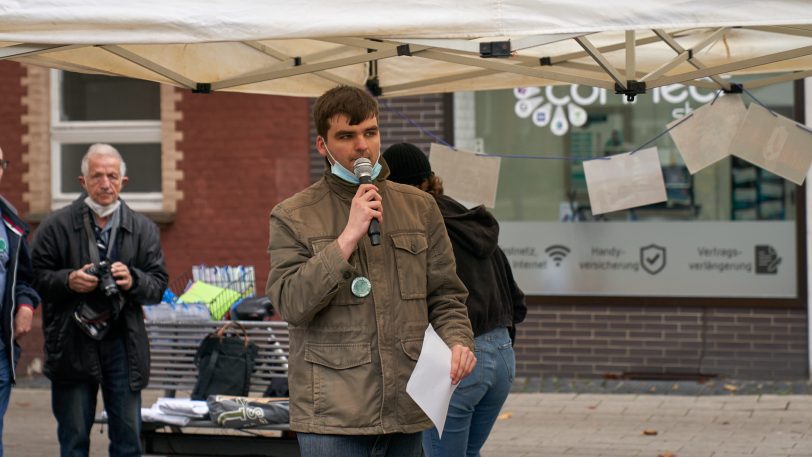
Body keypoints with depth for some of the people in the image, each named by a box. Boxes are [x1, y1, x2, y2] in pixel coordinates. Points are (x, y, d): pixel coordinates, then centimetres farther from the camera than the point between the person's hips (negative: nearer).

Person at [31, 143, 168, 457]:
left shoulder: (143, 229, 8)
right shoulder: (56, 226, 2)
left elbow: (159, 285, 6)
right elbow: (37, 278, 1)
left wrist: (133, 281, -15)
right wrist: (68, 281, -17)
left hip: (123, 343, 2)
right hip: (72, 345, -2)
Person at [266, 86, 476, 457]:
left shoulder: (420, 207, 12)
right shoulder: (293, 217, 1)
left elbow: (445, 296, 14)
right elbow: (291, 304, -11)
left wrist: (458, 341, -6)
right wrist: (348, 238, -15)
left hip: (406, 411, 4)